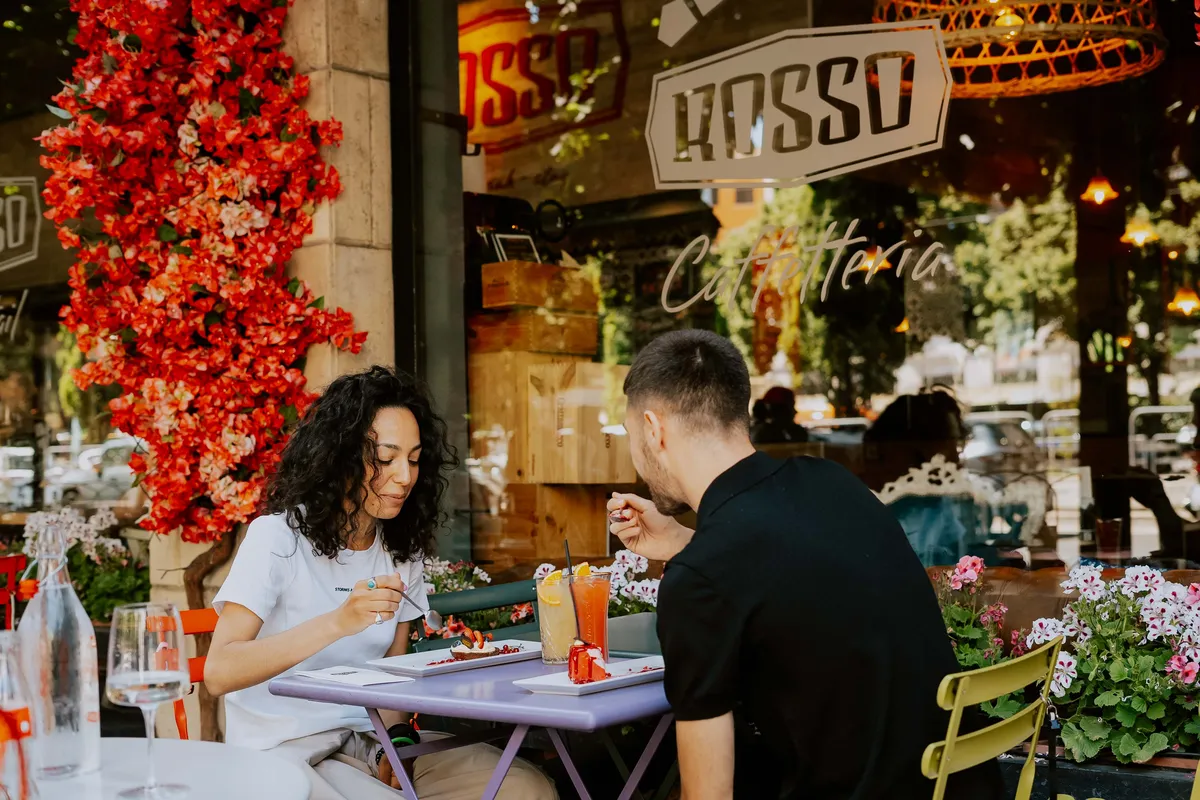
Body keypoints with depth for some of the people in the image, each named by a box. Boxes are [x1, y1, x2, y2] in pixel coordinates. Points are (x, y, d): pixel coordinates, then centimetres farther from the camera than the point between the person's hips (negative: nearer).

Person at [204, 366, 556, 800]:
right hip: (283, 752, -6)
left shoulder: (403, 550, 10)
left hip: (369, 742, 6)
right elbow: (219, 673, -19)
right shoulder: (277, 536, -10)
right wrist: (338, 623, -29)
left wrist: (398, 738, -6)